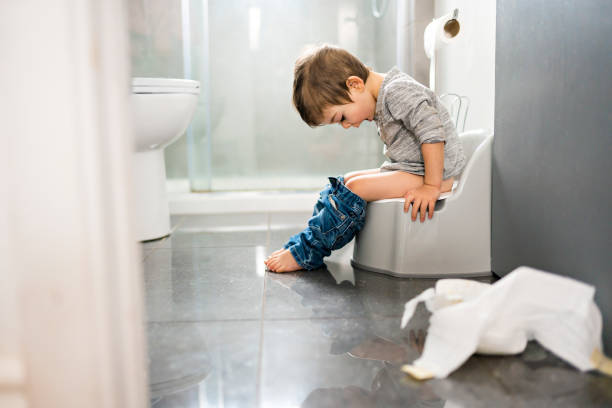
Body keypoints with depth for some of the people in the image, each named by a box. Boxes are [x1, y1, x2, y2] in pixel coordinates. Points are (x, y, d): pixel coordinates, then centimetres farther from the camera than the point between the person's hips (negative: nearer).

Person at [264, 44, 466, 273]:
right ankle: (303, 243, 5)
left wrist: (431, 187, -26)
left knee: (355, 188, -20)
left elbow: (433, 134, -26)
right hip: (408, 169, 10)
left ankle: (304, 254, -13)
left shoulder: (398, 91, -19)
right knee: (345, 181, 5)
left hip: (437, 173, -10)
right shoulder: (380, 102, 12)